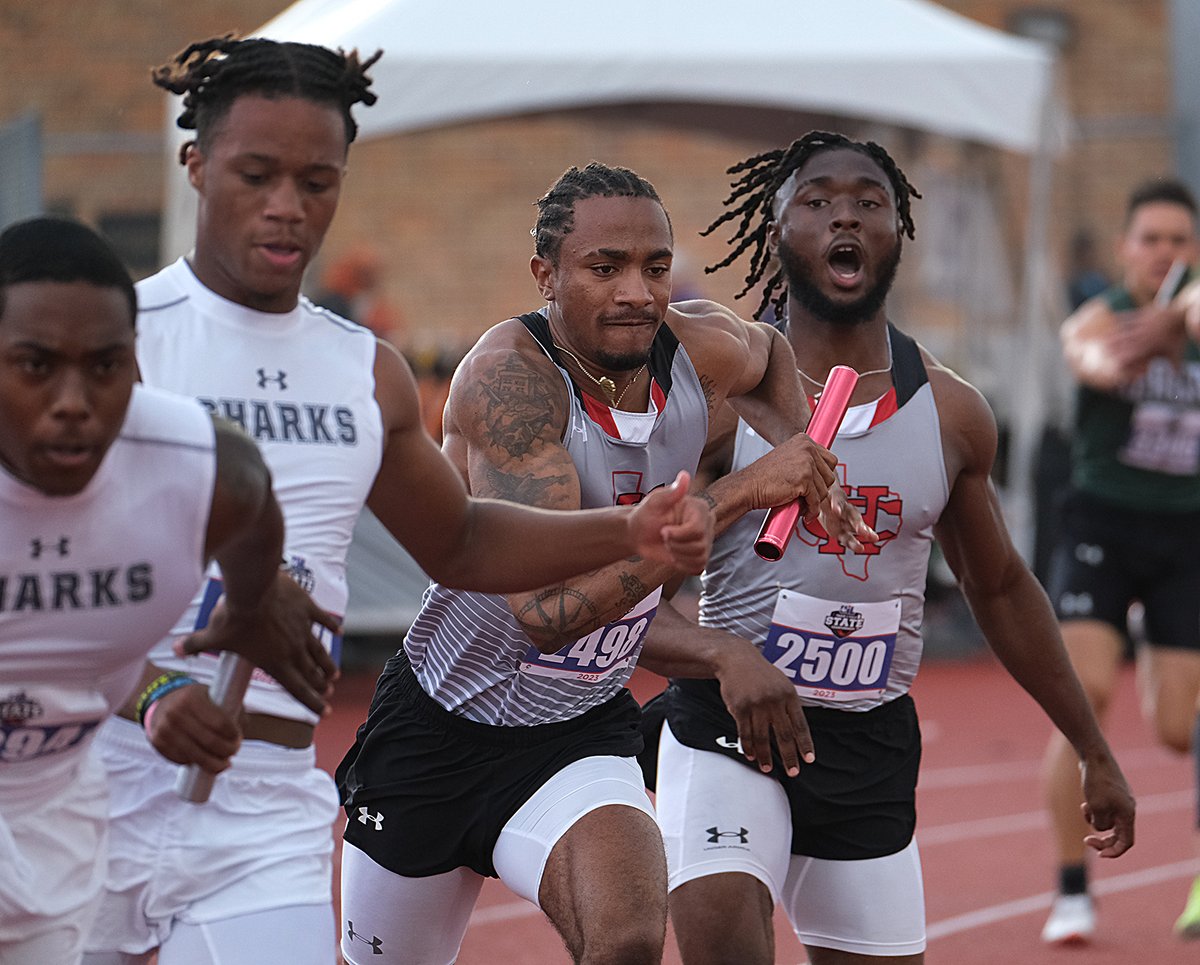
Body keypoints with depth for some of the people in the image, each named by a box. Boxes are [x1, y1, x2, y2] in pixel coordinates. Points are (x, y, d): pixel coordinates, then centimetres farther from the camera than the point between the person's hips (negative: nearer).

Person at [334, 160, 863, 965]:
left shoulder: (706, 349, -9)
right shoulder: (507, 376, -27)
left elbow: (768, 356, 21)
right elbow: (545, 609, -40)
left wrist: (804, 447, 0)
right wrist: (738, 493, -40)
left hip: (580, 736, 3)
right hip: (435, 735, -3)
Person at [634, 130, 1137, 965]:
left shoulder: (951, 415, 4)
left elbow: (999, 586, 19)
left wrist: (1095, 753, 24)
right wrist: (725, 655, -30)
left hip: (874, 743, 5)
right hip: (731, 721, -4)